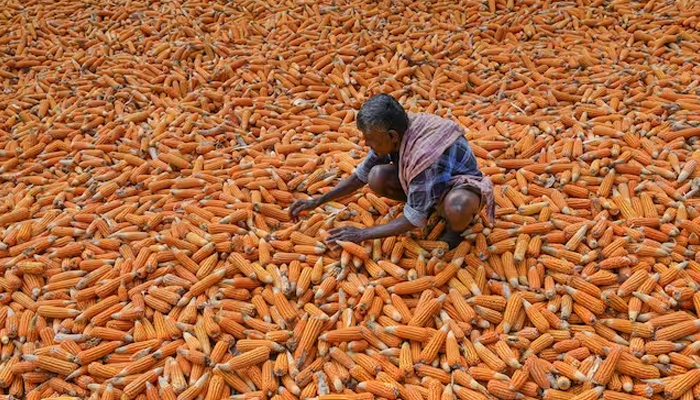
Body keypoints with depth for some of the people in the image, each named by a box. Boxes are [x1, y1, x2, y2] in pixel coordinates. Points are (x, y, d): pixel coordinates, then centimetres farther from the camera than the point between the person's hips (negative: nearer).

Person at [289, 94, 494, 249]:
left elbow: (412, 221, -30)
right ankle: (428, 203, 5)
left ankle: (454, 229, -6)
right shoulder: (395, 131, -18)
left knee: (457, 207, -43)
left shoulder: (424, 157, -39)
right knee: (377, 177, -20)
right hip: (427, 181, 7)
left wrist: (362, 234, -23)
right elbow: (361, 175, -3)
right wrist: (318, 201, -8)